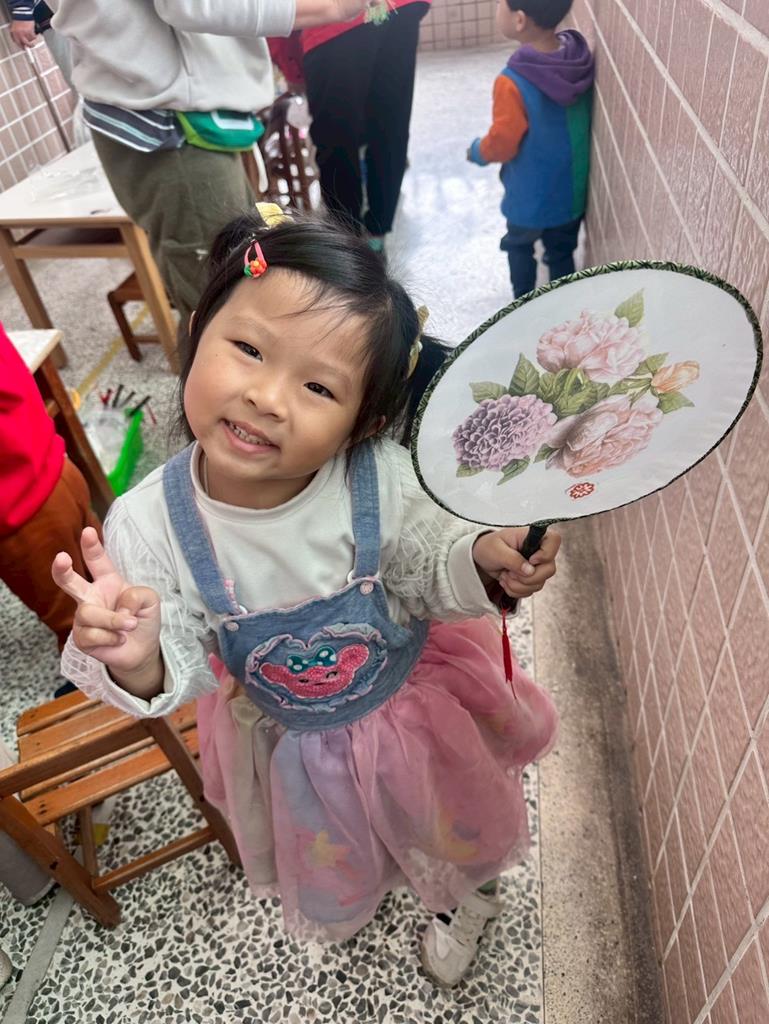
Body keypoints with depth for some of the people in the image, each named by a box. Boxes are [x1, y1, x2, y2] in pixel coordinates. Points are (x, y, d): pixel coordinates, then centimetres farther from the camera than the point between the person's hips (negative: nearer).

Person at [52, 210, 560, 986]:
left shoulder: (384, 484, -32)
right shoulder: (149, 526, -30)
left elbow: (427, 580, -13)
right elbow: (187, 667, -19)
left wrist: (482, 562, -34)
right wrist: (140, 662, -41)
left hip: (415, 707, 0)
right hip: (281, 740, 1)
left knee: (452, 834, 30)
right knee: (329, 860, 33)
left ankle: (463, 898, 69)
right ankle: (342, 902, 73)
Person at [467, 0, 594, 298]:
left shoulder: (513, 83, -29)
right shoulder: (581, 59, -9)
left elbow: (502, 144, -18)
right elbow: (579, 121, 5)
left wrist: (478, 151, 3)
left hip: (531, 196, -5)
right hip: (573, 189, 5)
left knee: (519, 247, 22)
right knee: (562, 253, 21)